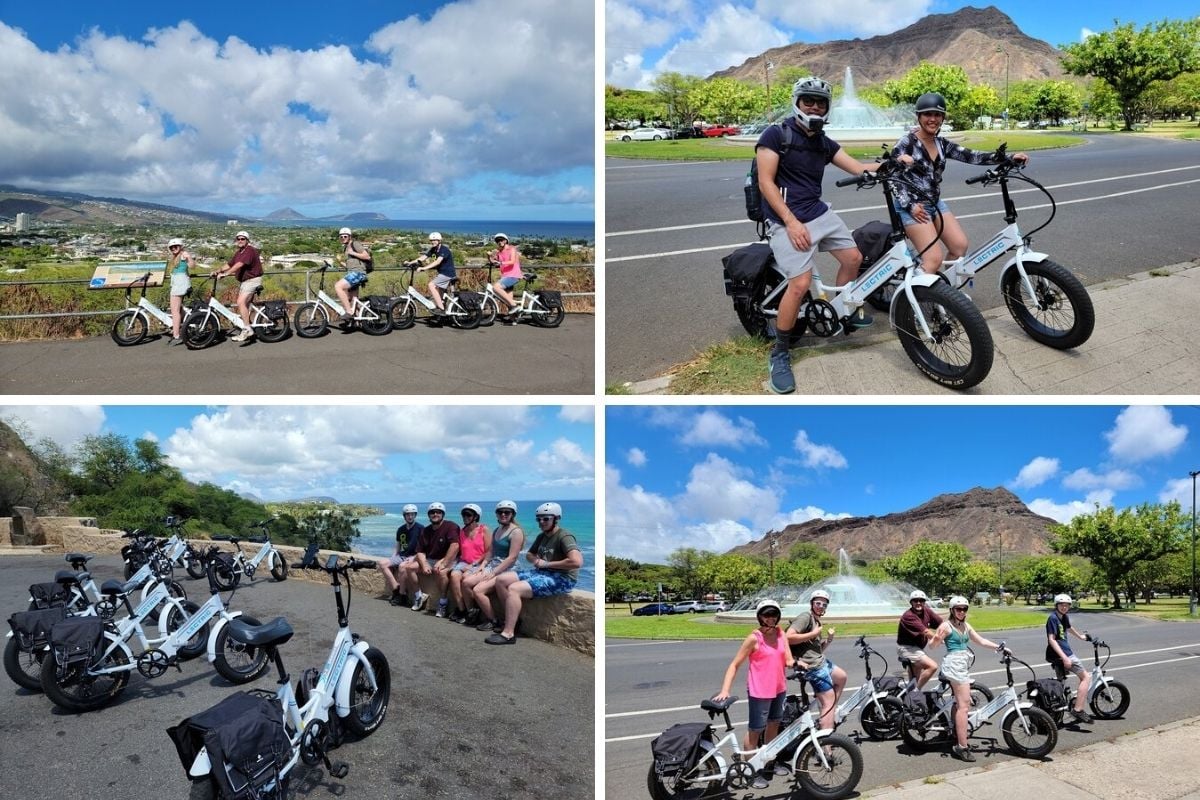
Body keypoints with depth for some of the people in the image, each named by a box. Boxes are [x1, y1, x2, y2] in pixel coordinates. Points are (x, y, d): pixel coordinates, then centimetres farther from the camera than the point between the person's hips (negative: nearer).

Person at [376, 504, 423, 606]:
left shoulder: (420, 529, -3)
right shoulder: (401, 530, 15)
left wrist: (414, 557, -20)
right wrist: (392, 560, 4)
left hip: (414, 557, -6)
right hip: (401, 556, 6)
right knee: (381, 563, -16)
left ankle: (401, 595, -21)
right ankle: (396, 591, -18)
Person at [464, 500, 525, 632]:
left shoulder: (516, 532, -11)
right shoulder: (497, 530, 16)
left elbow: (512, 558, -17)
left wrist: (493, 573, -18)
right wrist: (483, 565, -1)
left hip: (507, 570, -9)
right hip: (492, 566, 9)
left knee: (478, 590, -23)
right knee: (466, 582, -8)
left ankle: (491, 622, -6)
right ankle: (480, 611, 3)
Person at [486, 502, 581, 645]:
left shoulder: (564, 537, -13)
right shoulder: (542, 536, 14)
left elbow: (577, 562, -28)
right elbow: (529, 554, 31)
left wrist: (547, 564, -16)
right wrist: (536, 560, 4)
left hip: (561, 579, -10)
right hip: (541, 573, 10)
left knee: (514, 589, -24)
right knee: (501, 579, 2)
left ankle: (508, 634, -19)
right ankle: (511, 620, 10)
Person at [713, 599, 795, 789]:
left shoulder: (781, 634, 2)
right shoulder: (754, 638, -15)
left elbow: (788, 660, -2)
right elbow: (735, 664, -14)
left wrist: (797, 663, -27)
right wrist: (725, 690, -23)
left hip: (779, 688, 6)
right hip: (760, 691, -6)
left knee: (773, 725, 21)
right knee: (755, 730, 2)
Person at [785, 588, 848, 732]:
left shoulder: (817, 621, 17)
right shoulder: (805, 616, -13)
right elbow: (789, 637, -26)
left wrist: (829, 638, 1)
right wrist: (813, 634, -19)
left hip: (821, 661, 11)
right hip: (813, 666, -11)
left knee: (841, 677, 31)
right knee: (828, 702, -12)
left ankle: (830, 714, 35)